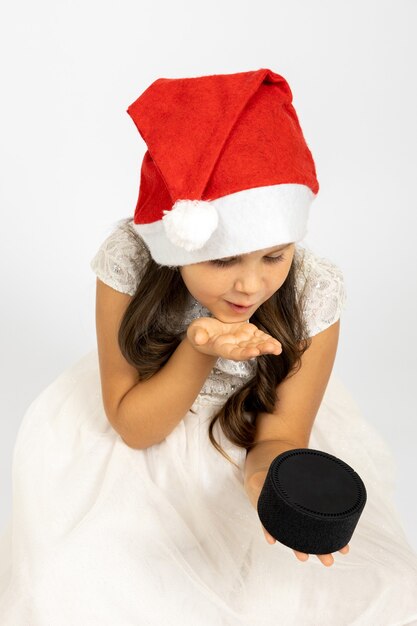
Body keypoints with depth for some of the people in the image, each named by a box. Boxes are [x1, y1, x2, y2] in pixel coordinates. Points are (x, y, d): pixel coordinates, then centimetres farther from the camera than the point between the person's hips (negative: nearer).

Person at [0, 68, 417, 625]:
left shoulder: (314, 292, -24)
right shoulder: (130, 261, -25)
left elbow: (279, 434, -14)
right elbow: (133, 425, -16)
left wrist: (272, 474, -39)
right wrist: (199, 350, -35)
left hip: (248, 450, 1)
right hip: (142, 458, 0)